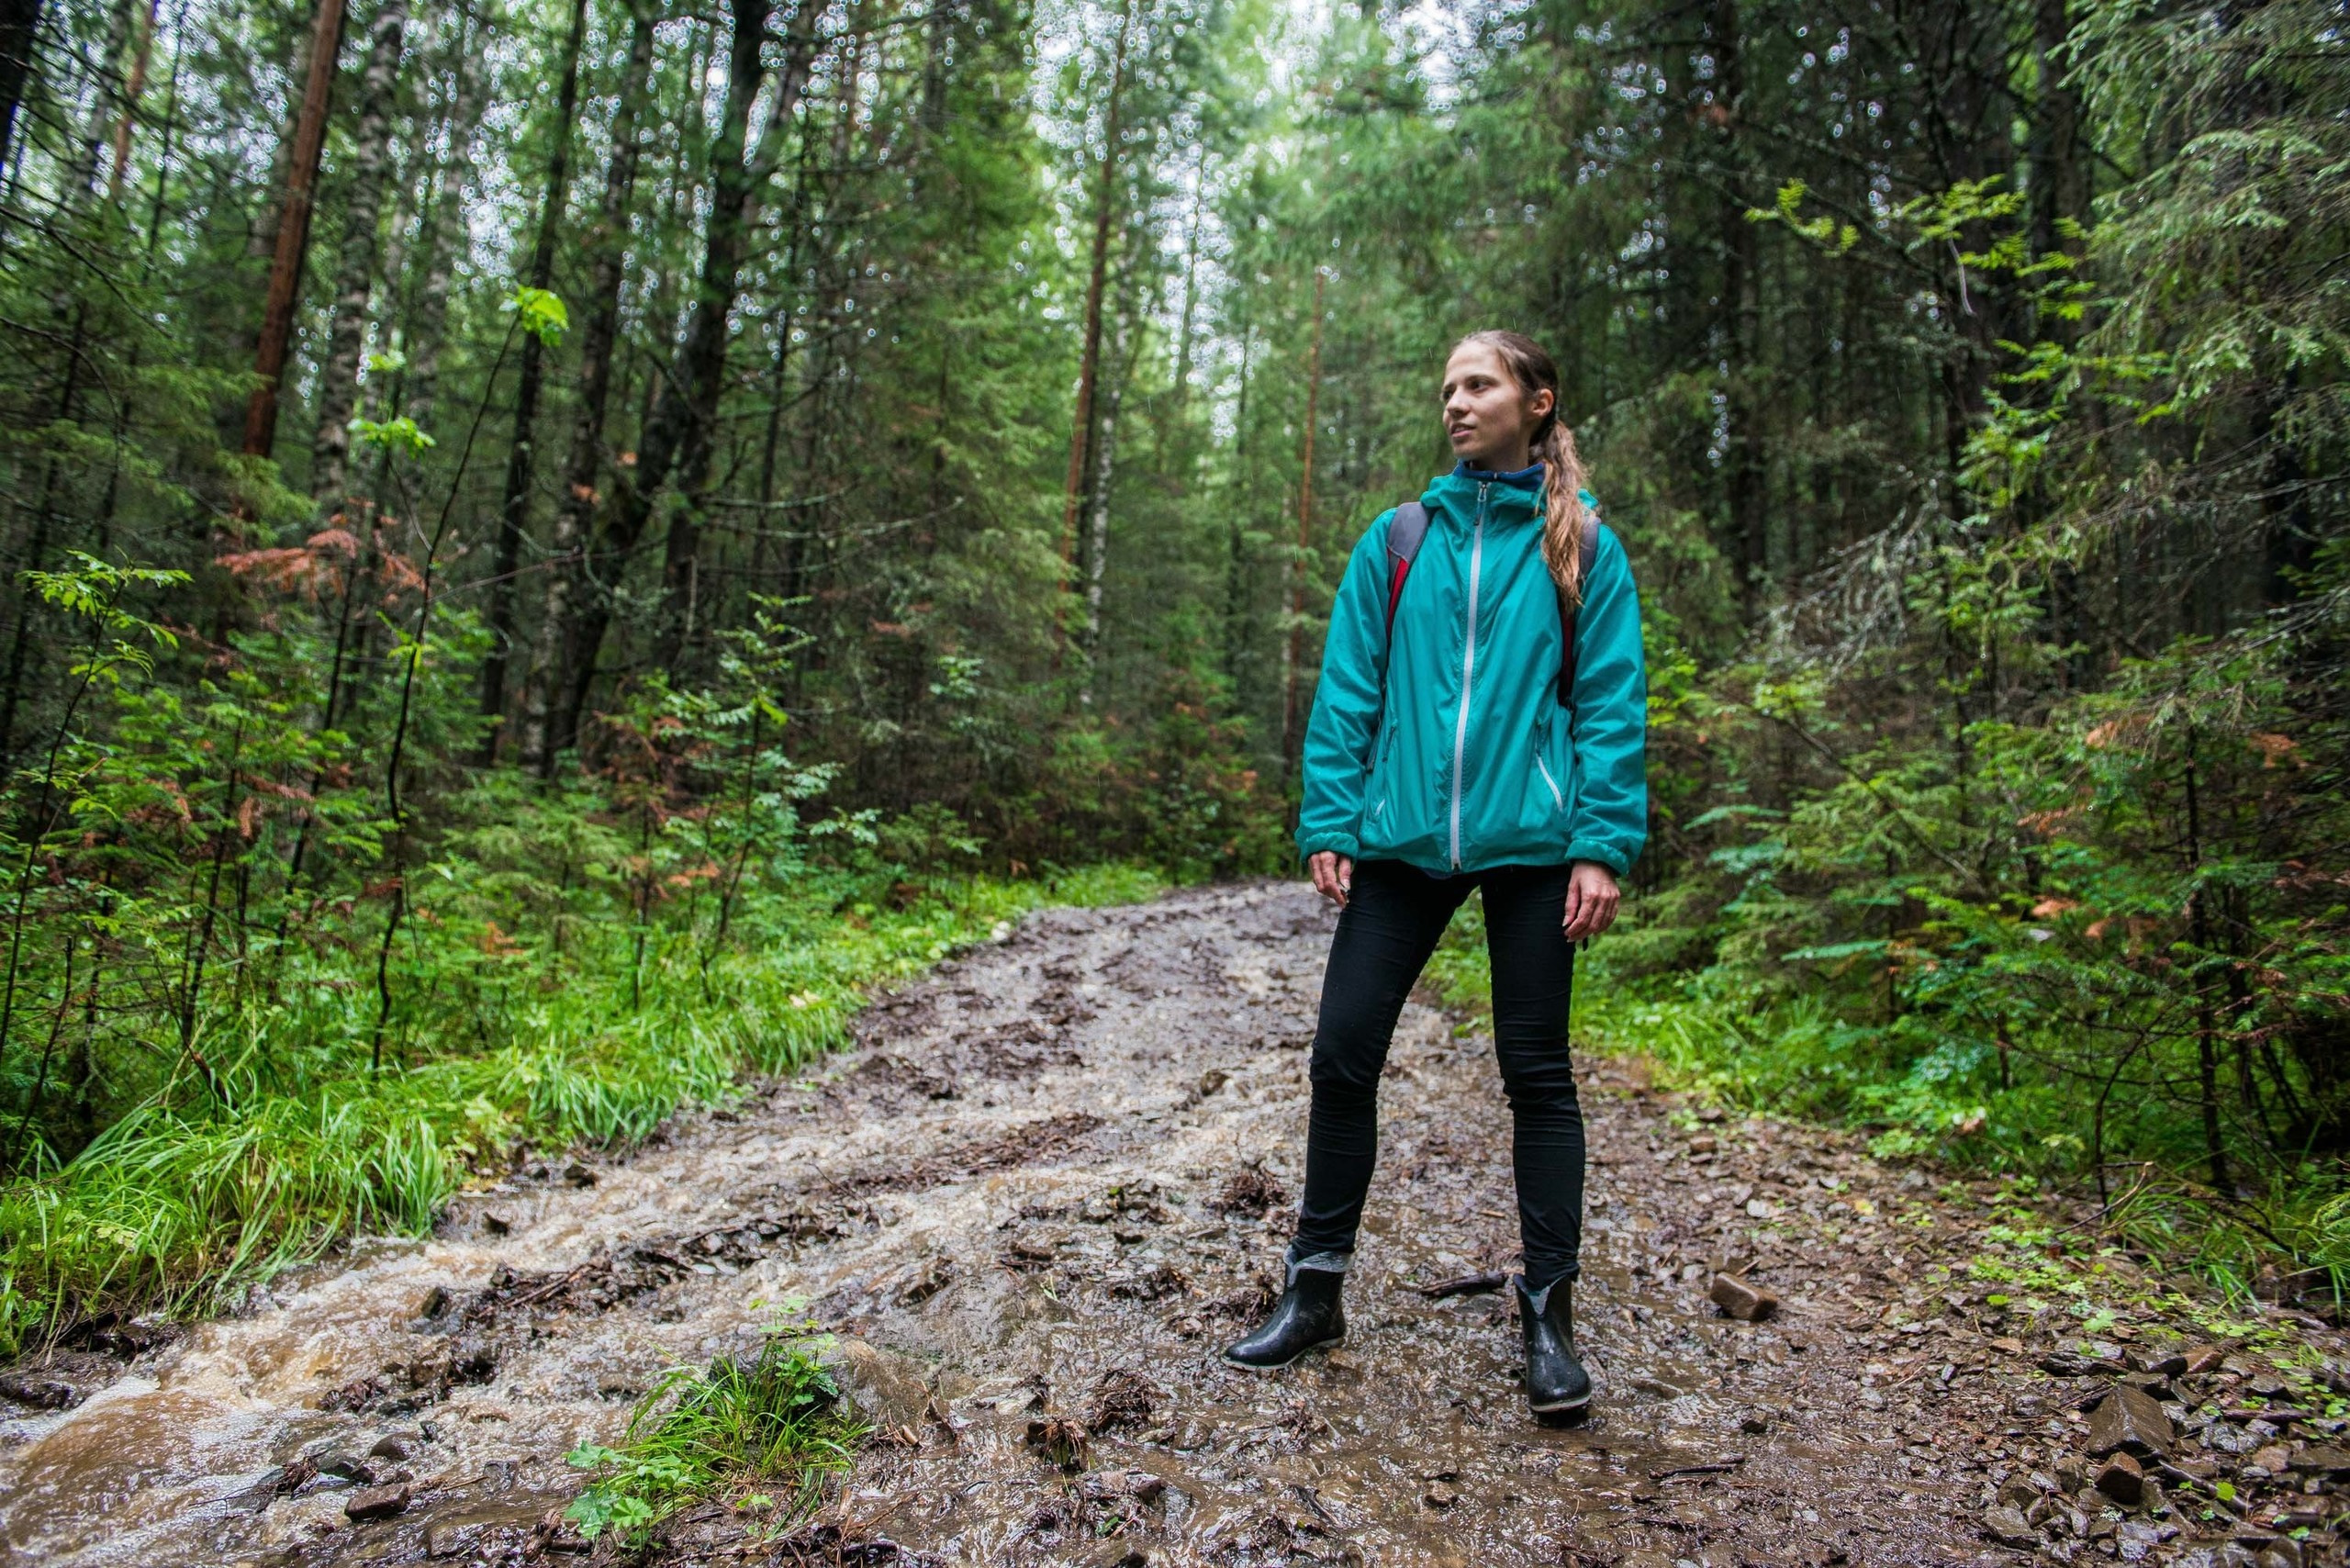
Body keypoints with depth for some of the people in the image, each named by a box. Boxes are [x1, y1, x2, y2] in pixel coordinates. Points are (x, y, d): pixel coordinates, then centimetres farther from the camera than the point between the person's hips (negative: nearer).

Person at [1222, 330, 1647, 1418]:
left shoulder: (1581, 547, 5)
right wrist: (1327, 823, -1)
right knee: (1342, 1055, 3)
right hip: (1404, 839, 2)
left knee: (1537, 1073, 6)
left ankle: (1549, 1313, 21)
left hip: (1529, 841, -2)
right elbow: (1347, 691, 7)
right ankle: (1314, 1289, 21)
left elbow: (1611, 702, 1)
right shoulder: (1397, 540, 10)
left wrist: (1604, 844, -8)